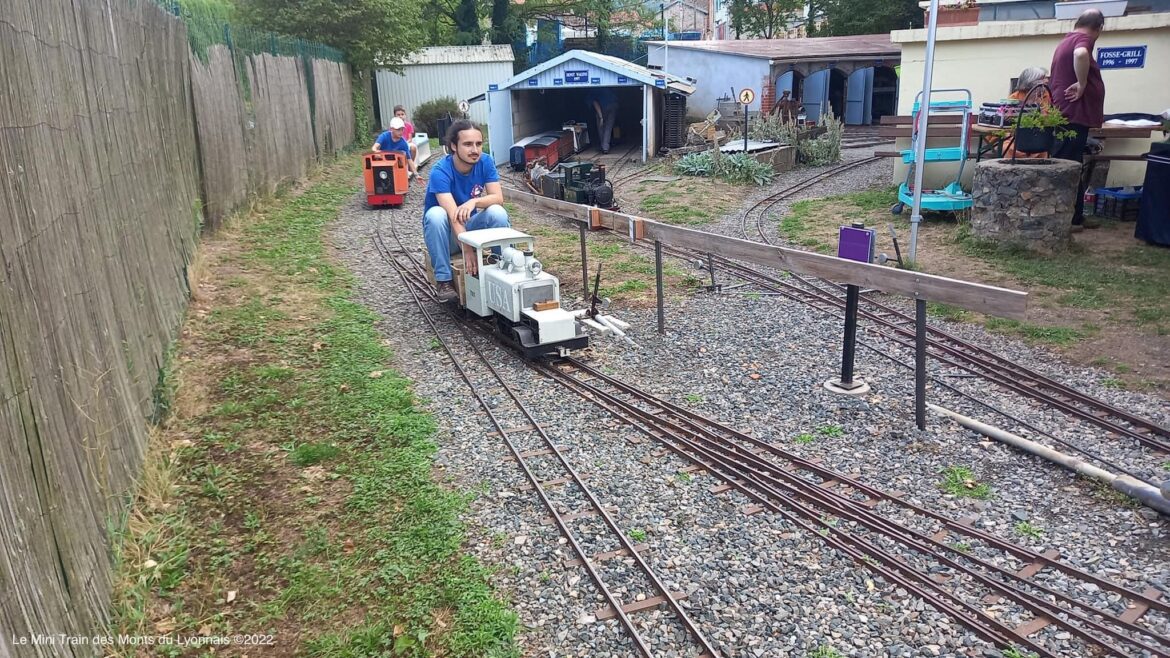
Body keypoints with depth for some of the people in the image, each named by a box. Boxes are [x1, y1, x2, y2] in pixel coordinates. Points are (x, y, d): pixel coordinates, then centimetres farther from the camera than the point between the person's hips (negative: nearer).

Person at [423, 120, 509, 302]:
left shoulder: (485, 162, -12)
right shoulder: (440, 171, -26)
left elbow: (498, 198, -19)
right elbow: (453, 215, -37)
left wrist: (474, 201, -39)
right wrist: (467, 248, -48)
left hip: (471, 226, 3)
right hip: (447, 234, -3)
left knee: (497, 212, -26)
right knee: (435, 214, -35)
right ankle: (444, 281, -27)